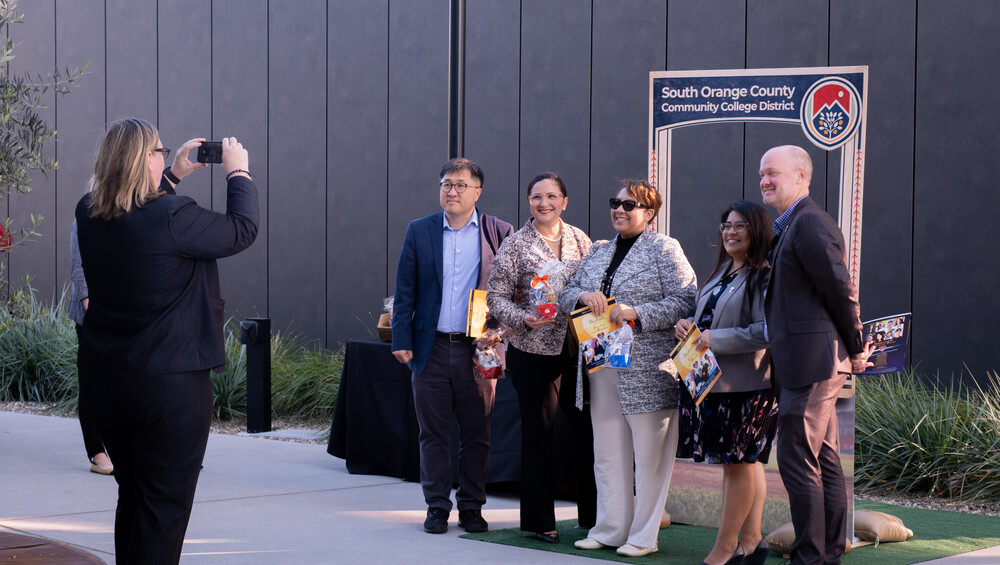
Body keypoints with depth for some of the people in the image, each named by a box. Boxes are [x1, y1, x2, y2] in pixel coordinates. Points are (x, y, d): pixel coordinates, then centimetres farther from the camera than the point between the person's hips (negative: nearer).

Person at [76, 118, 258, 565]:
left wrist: (175, 176, 25)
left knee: (133, 497, 20)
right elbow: (242, 230, -6)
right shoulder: (172, 217, -21)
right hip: (169, 382, -7)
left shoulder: (89, 215, -1)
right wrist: (238, 172, 8)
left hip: (102, 377, 7)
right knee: (165, 509, 2)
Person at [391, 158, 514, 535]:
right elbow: (405, 291, 6)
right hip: (432, 347, 1)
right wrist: (402, 340, 0)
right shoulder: (419, 231, 6)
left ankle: (471, 507, 16)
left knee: (476, 433, 5)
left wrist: (499, 330, -10)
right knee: (433, 432, 6)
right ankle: (437, 507, 14)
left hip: (478, 349, -1)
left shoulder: (498, 233, 2)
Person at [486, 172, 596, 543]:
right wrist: (524, 319, -19)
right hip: (532, 350, -3)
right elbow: (496, 297, -4)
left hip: (576, 347, 3)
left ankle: (592, 513, 16)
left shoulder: (580, 240, 8)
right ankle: (539, 520, 14)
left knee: (588, 427, 3)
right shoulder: (515, 245, -3)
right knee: (537, 433, 4)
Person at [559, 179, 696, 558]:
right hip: (602, 366, 6)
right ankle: (610, 529, 17)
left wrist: (636, 313, -19)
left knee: (649, 453, -2)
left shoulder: (664, 249, -1)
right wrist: (584, 296, -6)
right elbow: (566, 295, 17)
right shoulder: (598, 252, 18)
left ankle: (643, 536, 5)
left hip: (648, 369, -6)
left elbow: (684, 302, -10)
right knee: (607, 452, 9)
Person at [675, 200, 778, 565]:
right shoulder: (721, 272, 17)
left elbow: (765, 331, -21)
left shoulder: (765, 276, -12)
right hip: (712, 380, 9)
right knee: (744, 462, 13)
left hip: (745, 383, -9)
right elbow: (706, 316, 26)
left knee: (737, 463, 0)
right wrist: (688, 325, 4)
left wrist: (714, 339, -20)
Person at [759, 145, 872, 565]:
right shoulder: (791, 226, 18)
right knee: (825, 459, 13)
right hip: (809, 364, 10)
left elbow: (841, 289, -16)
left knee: (797, 459, -7)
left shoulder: (809, 223, -15)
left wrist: (855, 350, -6)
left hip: (810, 362, -10)